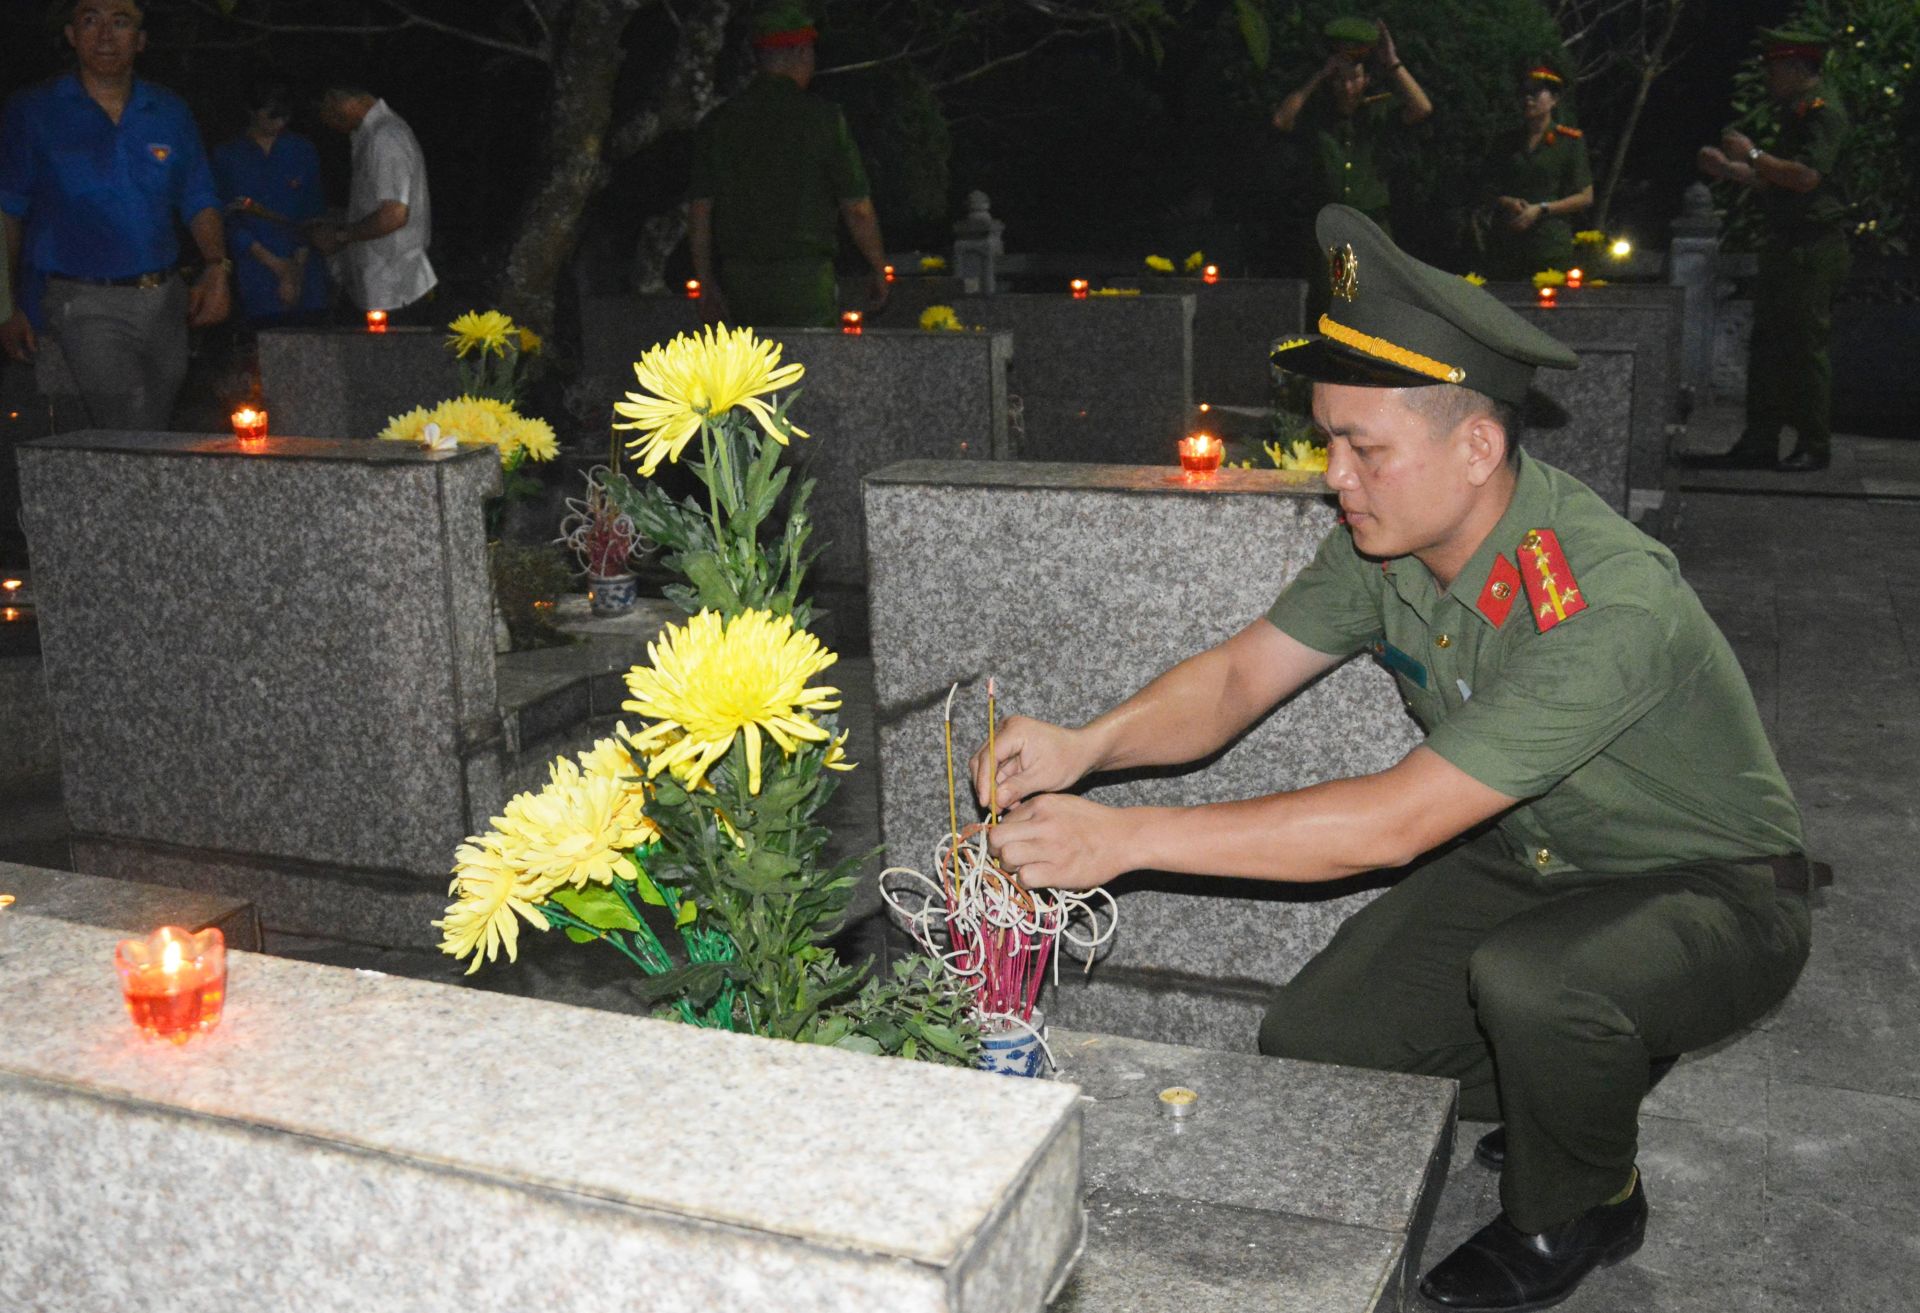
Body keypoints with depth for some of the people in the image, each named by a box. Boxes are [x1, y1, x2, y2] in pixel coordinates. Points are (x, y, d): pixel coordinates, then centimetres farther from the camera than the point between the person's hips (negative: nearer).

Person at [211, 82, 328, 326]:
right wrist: (277, 265, -6)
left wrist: (297, 269, -4)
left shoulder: (302, 150, 10)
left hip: (305, 268, 1)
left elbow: (314, 214, 8)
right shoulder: (227, 156, 6)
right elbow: (228, 221, 2)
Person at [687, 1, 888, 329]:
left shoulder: (718, 121, 6)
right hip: (804, 280, -4)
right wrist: (878, 268, 10)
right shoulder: (822, 117, -5)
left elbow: (699, 210, 6)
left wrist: (706, 283, 15)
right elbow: (857, 208, -4)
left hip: (739, 281, 4)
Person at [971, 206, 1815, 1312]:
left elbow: (1397, 822, -39)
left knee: (1531, 980, -37)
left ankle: (1580, 1210, -3)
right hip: (1528, 859, 7)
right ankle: (1577, 1095, 22)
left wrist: (1125, 837, -39)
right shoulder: (1389, 536, -12)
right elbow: (1240, 676, -9)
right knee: (1308, 1044, -2)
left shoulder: (1610, 605, -37)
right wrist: (1090, 744, -30)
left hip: (1712, 894, -7)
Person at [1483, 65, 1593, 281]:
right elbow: (1491, 191, 21)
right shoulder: (1508, 142, 18)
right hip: (1505, 243, 3)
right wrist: (1507, 203, -3)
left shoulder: (1570, 140, 6)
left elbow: (1585, 197, 4)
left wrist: (1541, 209, -7)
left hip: (1550, 243, -3)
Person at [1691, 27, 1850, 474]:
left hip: (1814, 249, -10)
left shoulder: (1823, 112, -12)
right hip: (1785, 248, 10)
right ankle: (1759, 444, 14)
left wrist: (1752, 155, -15)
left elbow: (1806, 176, -24)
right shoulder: (1795, 114, 19)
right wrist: (1728, 169, 16)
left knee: (1806, 346, -6)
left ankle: (1815, 446, 1)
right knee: (1767, 345, 10)